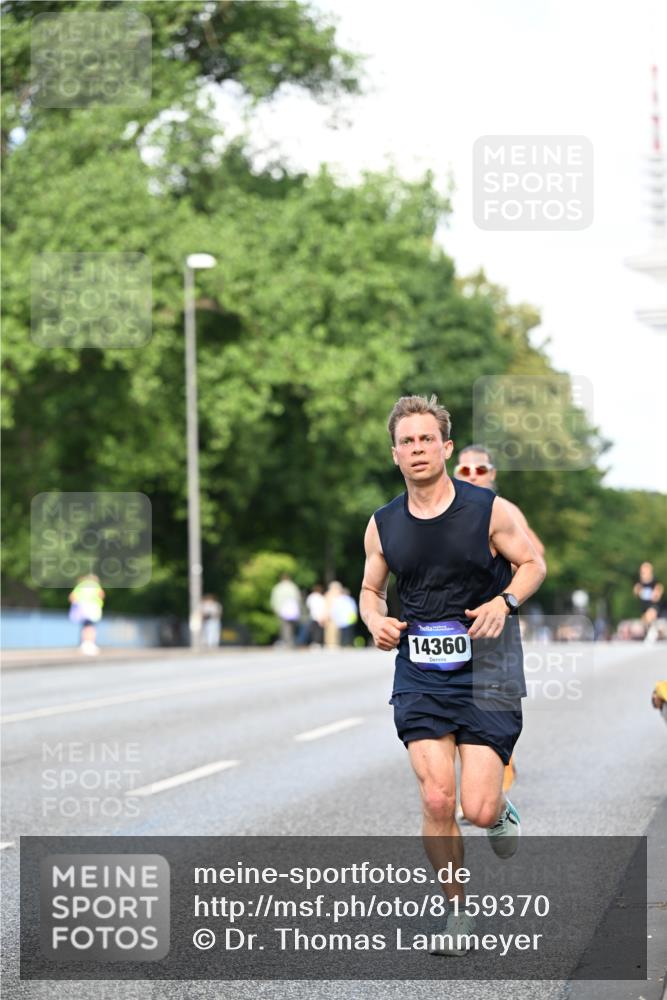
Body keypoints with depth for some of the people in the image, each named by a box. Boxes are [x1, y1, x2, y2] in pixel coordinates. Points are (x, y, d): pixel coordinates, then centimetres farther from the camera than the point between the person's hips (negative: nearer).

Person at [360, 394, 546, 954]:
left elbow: (533, 564, 5)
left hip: (486, 667, -2)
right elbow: (371, 589, 17)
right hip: (419, 674, 2)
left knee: (478, 809, -9)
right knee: (437, 800, -9)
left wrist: (504, 602, -14)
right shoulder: (383, 526, 4)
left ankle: (501, 811, 30)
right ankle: (456, 913, 10)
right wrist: (376, 621, -5)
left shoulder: (488, 510, -5)